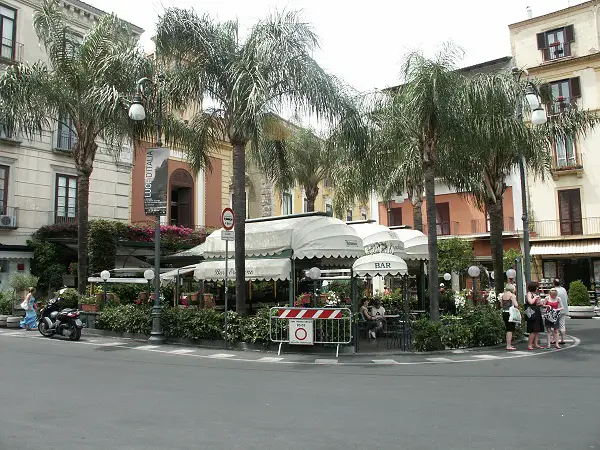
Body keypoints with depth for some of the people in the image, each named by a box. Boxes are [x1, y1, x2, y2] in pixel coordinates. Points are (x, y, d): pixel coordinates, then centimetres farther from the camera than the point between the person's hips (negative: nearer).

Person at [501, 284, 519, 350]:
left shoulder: (503, 296, 9)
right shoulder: (512, 295, -10)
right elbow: (516, 305, -16)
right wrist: (517, 307, 4)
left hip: (504, 313, 7)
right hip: (510, 313, -7)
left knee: (508, 329, 17)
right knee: (510, 330, -3)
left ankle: (508, 344, 23)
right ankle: (509, 346, -4)